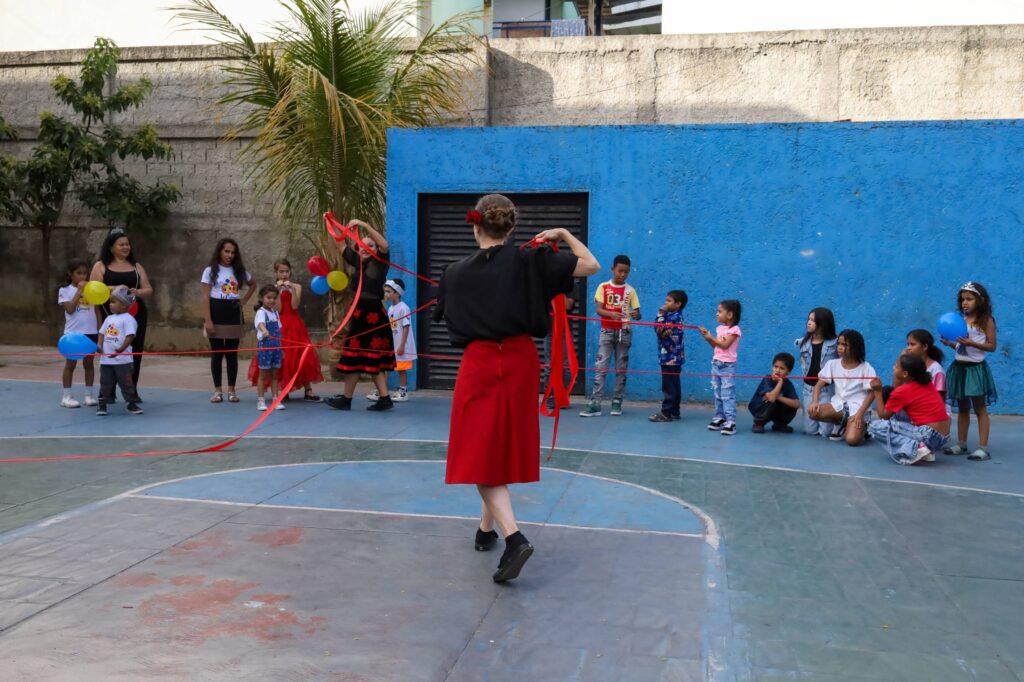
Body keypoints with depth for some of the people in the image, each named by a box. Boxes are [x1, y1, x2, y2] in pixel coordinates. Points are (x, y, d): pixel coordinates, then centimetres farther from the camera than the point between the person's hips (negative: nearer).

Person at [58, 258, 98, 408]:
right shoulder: (65, 290, -1)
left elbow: (97, 310, 9)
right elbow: (70, 309, -14)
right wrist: (79, 291, -14)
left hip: (91, 332, 3)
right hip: (73, 332, -3)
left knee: (89, 363, 9)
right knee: (70, 364, 4)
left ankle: (89, 394, 15)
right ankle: (66, 396, 9)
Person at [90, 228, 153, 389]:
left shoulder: (137, 267, 17)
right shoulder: (101, 266, 7)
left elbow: (149, 290, 12)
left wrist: (136, 292, -10)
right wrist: (114, 289, -20)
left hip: (136, 315, 3)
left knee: (135, 353, 0)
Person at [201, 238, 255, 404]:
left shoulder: (239, 271, 8)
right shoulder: (210, 270, -2)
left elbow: (253, 285, 25)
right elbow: (205, 297, -6)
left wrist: (244, 300, 9)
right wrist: (207, 320, -15)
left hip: (234, 315, 3)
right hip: (217, 313, -3)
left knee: (232, 353, 4)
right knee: (217, 353, 1)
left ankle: (231, 390, 10)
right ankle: (218, 390, 7)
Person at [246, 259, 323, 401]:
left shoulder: (296, 287, 5)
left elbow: (294, 306, -9)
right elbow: (278, 309, -9)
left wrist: (292, 289, -15)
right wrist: (279, 291, -12)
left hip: (295, 326, 1)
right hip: (280, 327, -1)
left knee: (302, 356, -4)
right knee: (281, 357, -1)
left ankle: (308, 390, -2)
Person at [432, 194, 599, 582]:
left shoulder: (456, 272, -1)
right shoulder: (528, 262, -4)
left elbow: (445, 313, 16)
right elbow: (591, 266, -6)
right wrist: (564, 235, 9)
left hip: (478, 363, -2)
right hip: (519, 362, 2)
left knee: (481, 454, -1)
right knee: (504, 448, 17)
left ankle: (514, 538, -19)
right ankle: (487, 529, 30)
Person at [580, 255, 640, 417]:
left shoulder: (630, 290, 4)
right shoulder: (603, 287, 0)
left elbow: (637, 313, 1)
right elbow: (599, 310, -9)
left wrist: (636, 315, -24)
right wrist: (611, 314, -30)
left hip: (624, 332, 1)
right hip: (607, 331, -1)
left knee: (621, 369, 4)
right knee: (601, 367, -7)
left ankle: (617, 402, 11)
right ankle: (595, 404, -11)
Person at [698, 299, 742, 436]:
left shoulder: (735, 329, -11)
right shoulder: (720, 328, 10)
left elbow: (725, 345, -19)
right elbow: (715, 346, 11)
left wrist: (711, 337, -21)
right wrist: (707, 337, -2)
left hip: (728, 366, -8)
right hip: (716, 363, 8)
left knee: (727, 394, -10)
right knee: (718, 394, 11)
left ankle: (730, 422, -11)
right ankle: (719, 418, 18)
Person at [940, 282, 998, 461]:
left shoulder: (986, 320, -8)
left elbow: (992, 346, -11)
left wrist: (972, 343, -22)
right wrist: (949, 343, -3)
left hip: (976, 369, -6)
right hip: (959, 367, 6)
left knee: (980, 408, -1)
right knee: (962, 408, 13)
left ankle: (983, 447, 1)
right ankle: (961, 444, 21)